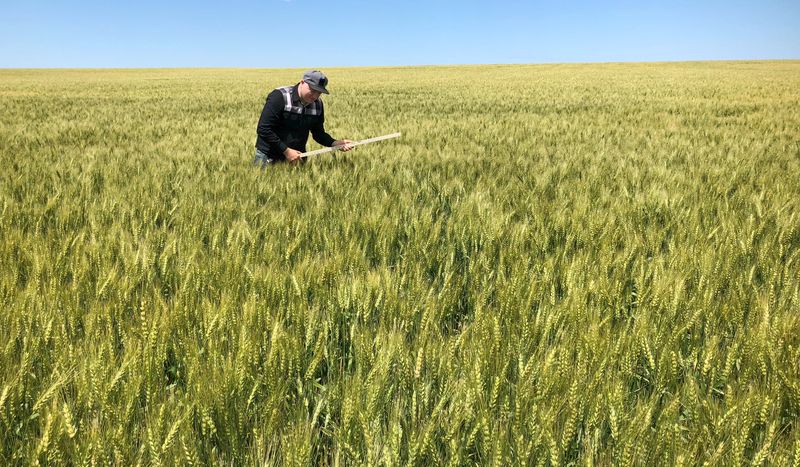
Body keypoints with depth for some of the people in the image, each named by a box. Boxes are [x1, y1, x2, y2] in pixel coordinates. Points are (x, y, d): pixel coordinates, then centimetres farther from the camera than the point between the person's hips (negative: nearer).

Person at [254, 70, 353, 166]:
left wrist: (335, 143, -10)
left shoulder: (318, 104, 0)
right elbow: (263, 129, -20)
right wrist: (286, 151, -23)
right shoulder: (280, 97, -17)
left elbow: (318, 133, 9)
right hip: (269, 157, -4)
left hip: (296, 156, 5)